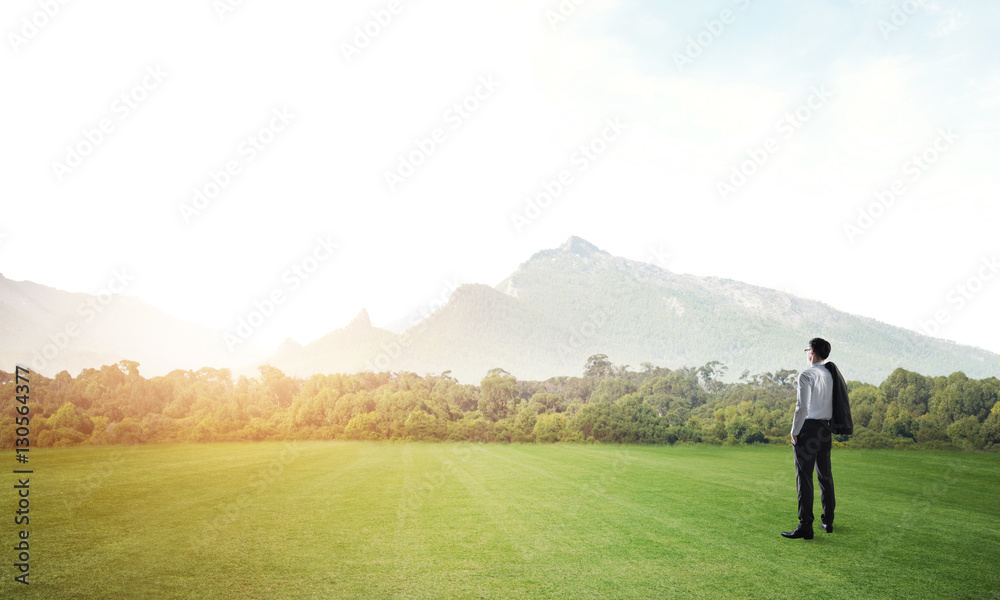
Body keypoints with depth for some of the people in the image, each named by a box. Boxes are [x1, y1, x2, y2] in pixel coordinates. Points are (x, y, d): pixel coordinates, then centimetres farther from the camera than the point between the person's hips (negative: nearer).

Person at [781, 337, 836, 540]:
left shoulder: (806, 375, -13)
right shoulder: (830, 375, 10)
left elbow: (802, 407, -18)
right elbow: (834, 404, 12)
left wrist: (794, 432, -10)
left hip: (808, 428, -8)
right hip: (825, 429, 8)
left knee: (804, 478, -5)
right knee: (825, 476, 16)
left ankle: (805, 526, -5)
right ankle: (828, 521, 26)